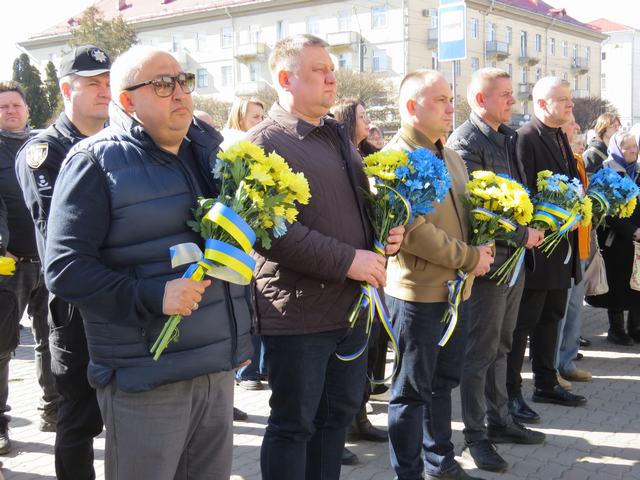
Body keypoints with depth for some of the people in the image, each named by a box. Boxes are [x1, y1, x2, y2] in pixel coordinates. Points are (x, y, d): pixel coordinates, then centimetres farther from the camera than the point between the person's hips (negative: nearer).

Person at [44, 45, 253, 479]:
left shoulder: (208, 147, 11)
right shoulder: (96, 162, -7)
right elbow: (64, 268, -13)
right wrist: (153, 296, -23)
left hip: (219, 370, 6)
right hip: (146, 378, -6)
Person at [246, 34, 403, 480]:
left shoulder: (339, 135, 15)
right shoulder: (265, 143, -12)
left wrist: (384, 233, 4)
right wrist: (347, 260, -23)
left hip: (352, 306, 8)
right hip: (297, 311, -8)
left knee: (339, 413, 18)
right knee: (293, 425, 5)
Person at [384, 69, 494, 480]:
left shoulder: (451, 158, 13)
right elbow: (412, 231, -22)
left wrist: (482, 248, 2)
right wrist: (469, 259, -16)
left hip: (457, 290, 8)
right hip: (418, 292, -8)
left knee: (444, 382, 19)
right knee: (413, 391, 4)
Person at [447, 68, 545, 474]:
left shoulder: (510, 136, 12)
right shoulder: (466, 141, -15)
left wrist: (533, 227, 4)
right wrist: (523, 235, -16)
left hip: (515, 257, 8)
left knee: (500, 347, 18)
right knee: (481, 351, 1)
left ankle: (499, 421, 30)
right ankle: (475, 435, 12)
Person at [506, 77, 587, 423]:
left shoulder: (560, 138, 14)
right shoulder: (526, 138, -15)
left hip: (561, 248, 9)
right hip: (536, 248, -9)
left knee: (551, 318, 17)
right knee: (522, 323, -1)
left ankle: (546, 384, 30)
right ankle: (510, 393, 8)